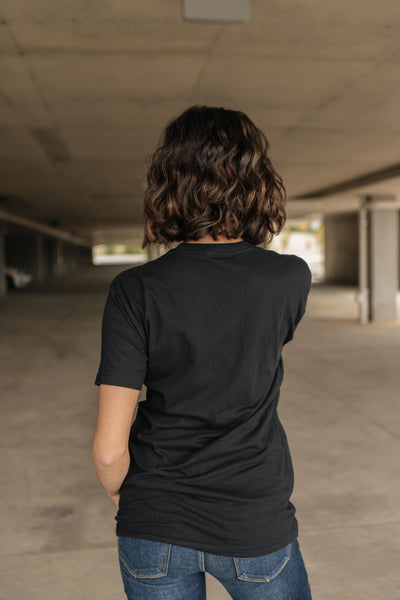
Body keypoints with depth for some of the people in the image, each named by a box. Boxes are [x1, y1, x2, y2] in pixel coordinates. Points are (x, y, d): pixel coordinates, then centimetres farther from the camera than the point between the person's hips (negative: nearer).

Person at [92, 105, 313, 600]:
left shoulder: (135, 292, -18)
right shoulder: (292, 279, -13)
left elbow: (109, 449, -16)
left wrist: (118, 491, 5)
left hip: (155, 530, 0)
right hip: (256, 526, 1)